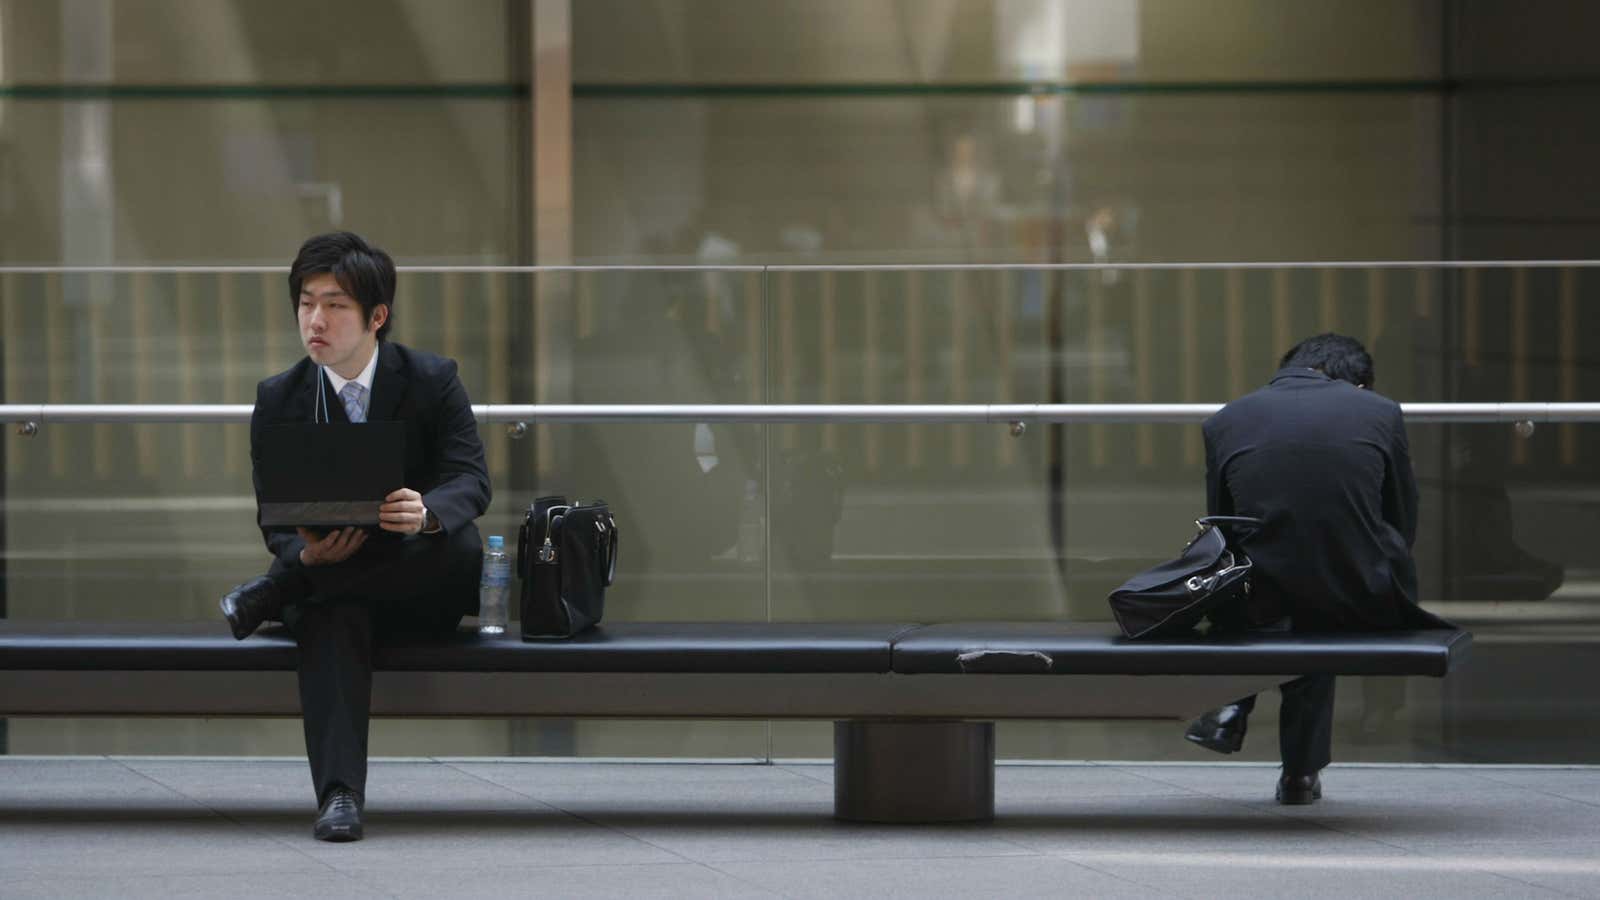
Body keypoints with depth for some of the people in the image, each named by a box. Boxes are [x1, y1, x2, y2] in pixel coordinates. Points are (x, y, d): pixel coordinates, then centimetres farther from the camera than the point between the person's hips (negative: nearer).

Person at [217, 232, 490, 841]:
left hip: (420, 587, 0)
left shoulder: (433, 380, -2)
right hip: (333, 584, 0)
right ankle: (339, 795, -48)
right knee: (330, 615, -36)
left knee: (462, 544, -35)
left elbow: (471, 481, -13)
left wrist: (426, 512, -39)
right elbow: (274, 518, 0)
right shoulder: (278, 400, 3)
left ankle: (276, 591, -24)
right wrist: (306, 553, -25)